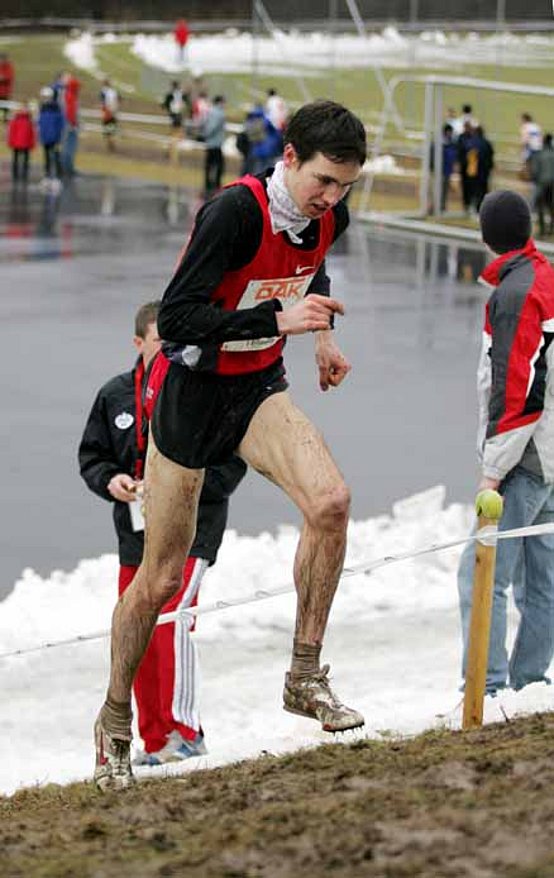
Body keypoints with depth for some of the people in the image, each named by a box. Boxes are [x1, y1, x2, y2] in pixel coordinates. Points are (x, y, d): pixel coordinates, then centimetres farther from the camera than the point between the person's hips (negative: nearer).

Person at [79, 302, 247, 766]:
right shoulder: (114, 396, 8)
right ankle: (155, 740, 18)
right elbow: (91, 456, 16)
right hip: (136, 534, 5)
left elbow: (231, 462, -6)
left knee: (172, 619, -20)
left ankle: (184, 730, -10)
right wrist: (111, 481, -5)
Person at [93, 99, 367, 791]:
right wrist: (279, 319, -35)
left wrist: (322, 331, 10)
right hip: (193, 391, -5)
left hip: (259, 389, 5)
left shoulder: (329, 215, -4)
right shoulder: (234, 211, -26)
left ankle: (305, 676, -8)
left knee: (329, 501, -23)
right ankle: (114, 721, 24)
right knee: (161, 578, 2)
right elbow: (175, 318, -31)